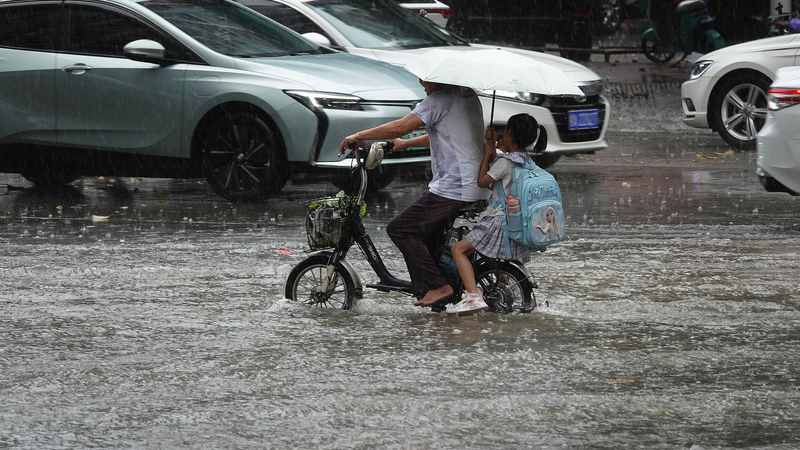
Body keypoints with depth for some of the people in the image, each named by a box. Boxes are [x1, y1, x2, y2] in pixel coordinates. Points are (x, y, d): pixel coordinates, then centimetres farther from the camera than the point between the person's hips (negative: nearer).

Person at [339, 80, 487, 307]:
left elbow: (399, 128, -16)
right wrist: (405, 143, 33)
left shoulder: (439, 100, -12)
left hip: (452, 189, -10)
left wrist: (359, 136, -4)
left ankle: (437, 286, -10)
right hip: (478, 190, 10)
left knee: (400, 229, -4)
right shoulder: (469, 95, 16)